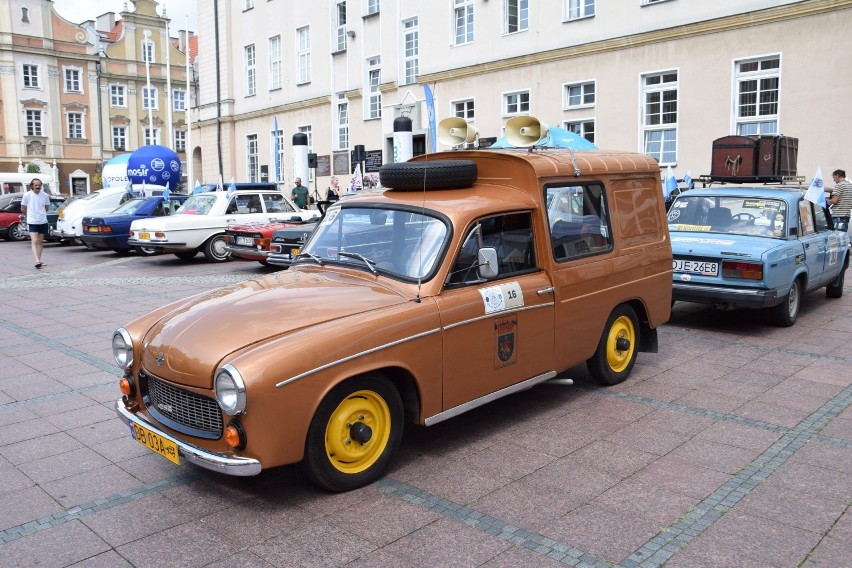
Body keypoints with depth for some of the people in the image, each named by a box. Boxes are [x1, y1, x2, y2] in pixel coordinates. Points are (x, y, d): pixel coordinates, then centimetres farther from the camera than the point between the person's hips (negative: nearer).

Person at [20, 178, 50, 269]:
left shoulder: (45, 195, 2)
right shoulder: (27, 195, -5)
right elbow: (23, 209, 6)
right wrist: (30, 215, 15)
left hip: (43, 222, 3)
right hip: (32, 222, -3)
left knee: (40, 241, 12)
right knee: (34, 241, -12)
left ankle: (39, 260, 21)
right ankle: (37, 261, -22)